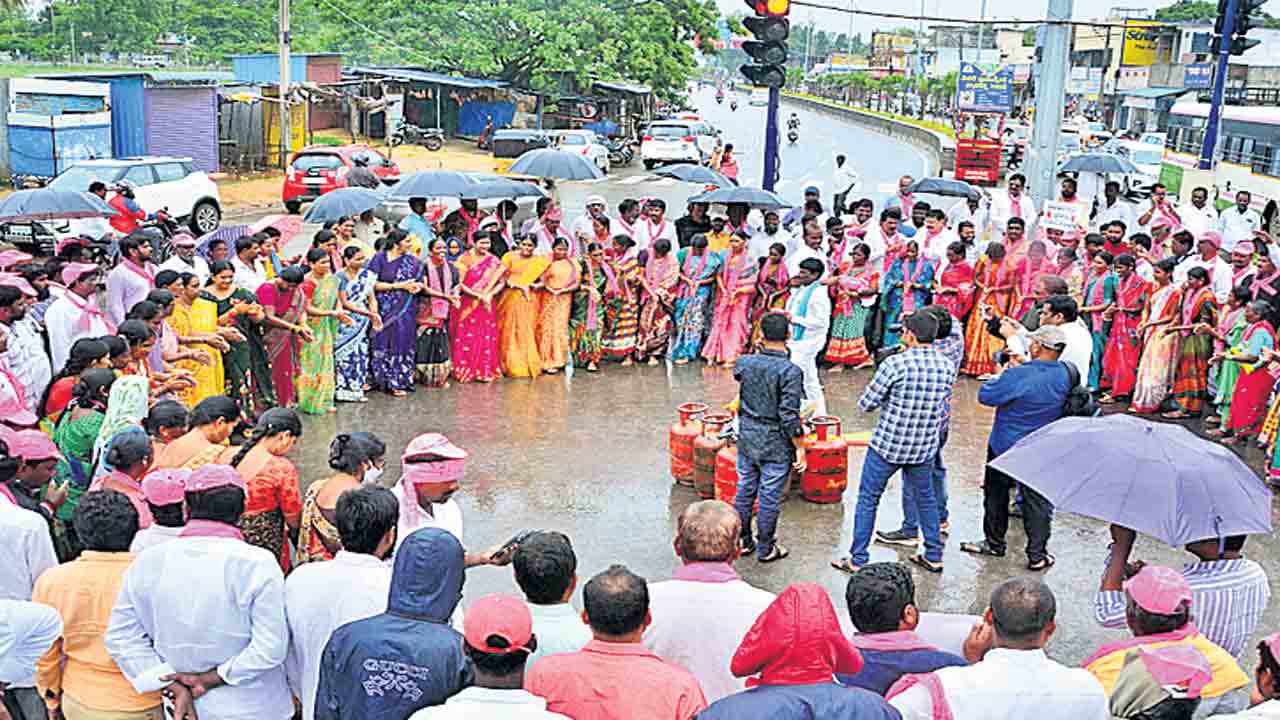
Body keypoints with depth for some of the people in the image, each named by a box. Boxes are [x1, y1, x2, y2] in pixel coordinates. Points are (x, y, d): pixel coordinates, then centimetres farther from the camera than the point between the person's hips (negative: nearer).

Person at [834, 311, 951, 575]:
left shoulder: (895, 363, -19)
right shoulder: (947, 365, -3)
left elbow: (866, 404, -12)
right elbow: (944, 409, 9)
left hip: (888, 445, -4)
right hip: (925, 447, 5)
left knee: (868, 499, 9)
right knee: (925, 498, 23)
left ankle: (858, 559, 14)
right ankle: (934, 556, 29)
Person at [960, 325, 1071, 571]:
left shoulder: (1018, 375, -27)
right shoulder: (1064, 375, -9)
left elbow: (985, 396, -17)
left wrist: (1000, 375, -1)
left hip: (1004, 448, -4)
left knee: (996, 495, 16)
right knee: (1037, 502, 12)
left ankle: (994, 544, 28)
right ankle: (1037, 555, 15)